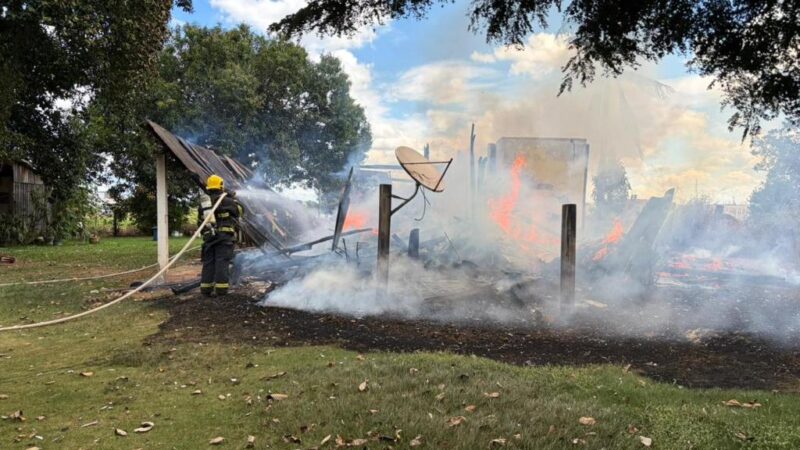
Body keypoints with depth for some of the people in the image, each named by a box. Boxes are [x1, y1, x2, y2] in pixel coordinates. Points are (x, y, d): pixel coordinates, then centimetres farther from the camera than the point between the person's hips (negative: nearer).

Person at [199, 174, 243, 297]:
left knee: (208, 262, 10)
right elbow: (240, 210, 4)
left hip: (209, 237, 5)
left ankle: (206, 288, 10)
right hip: (224, 236, -5)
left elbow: (200, 221, 16)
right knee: (222, 262, -3)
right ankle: (221, 287, -7)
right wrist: (233, 199, 16)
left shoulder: (202, 203, 11)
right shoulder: (225, 200, -7)